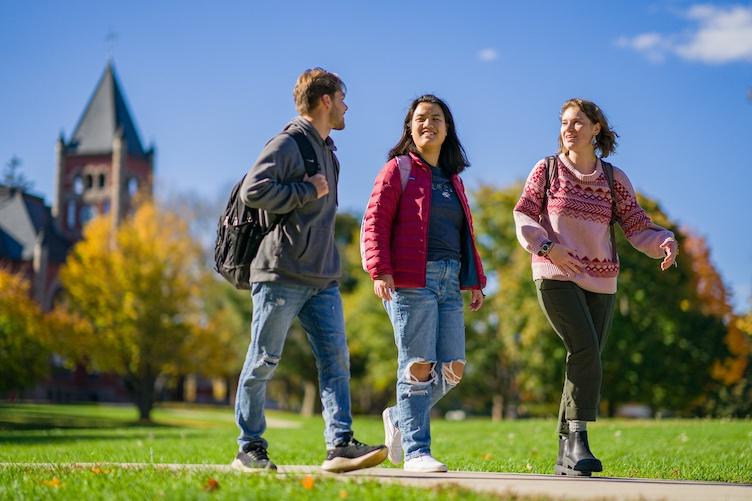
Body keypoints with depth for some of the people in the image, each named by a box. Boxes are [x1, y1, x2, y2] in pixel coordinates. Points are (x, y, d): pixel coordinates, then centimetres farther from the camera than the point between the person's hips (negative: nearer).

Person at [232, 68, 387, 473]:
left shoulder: (327, 149, 20)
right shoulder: (288, 144, -8)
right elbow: (253, 191, -22)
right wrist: (308, 190, -15)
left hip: (322, 278, 8)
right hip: (281, 275, -8)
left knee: (336, 359, -2)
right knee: (263, 362, 1)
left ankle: (340, 445, -6)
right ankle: (250, 449, 10)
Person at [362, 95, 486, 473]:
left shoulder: (452, 179, 22)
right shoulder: (398, 169, 2)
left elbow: (465, 233, 26)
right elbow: (375, 222, -6)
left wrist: (475, 281, 20)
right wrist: (380, 270, -18)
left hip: (449, 283, 7)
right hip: (411, 281, -6)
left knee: (453, 369, 2)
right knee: (419, 365, -7)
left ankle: (400, 419, 23)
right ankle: (416, 452, 0)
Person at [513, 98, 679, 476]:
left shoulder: (614, 179, 9)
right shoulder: (547, 170, 5)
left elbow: (637, 226, 4)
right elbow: (523, 216, 0)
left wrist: (666, 244, -15)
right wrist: (547, 247, -17)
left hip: (601, 282, 3)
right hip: (556, 276, -3)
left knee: (586, 361, 3)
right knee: (585, 349, -22)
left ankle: (566, 452, 11)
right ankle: (578, 439, -22)